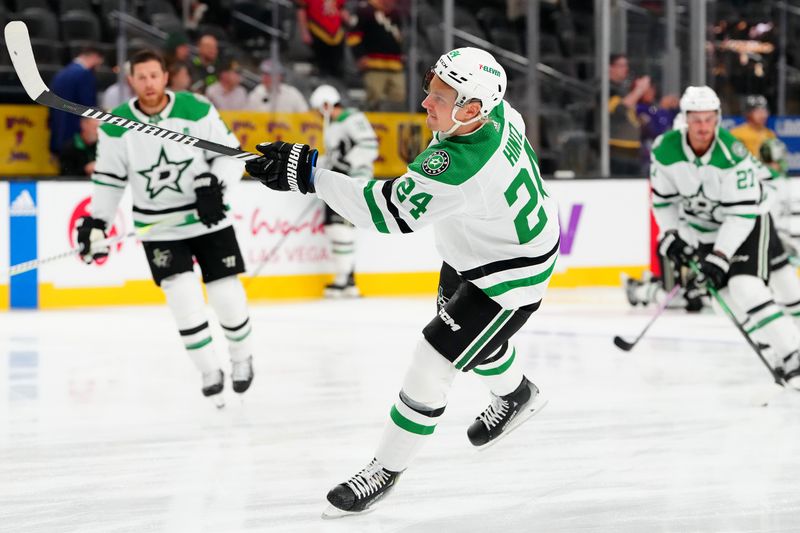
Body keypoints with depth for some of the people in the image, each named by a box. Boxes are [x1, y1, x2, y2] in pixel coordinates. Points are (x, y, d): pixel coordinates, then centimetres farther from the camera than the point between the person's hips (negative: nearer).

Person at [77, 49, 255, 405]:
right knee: (183, 296, -13)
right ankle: (210, 372, 3)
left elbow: (230, 154, -7)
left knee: (227, 295, 0)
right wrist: (95, 223, -3)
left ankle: (242, 357, 28)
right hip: (158, 228, 0)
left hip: (209, 219, 0)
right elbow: (108, 179, 3)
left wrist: (214, 186, -23)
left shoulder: (197, 111, -12)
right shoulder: (117, 127, -8)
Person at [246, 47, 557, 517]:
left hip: (508, 275, -10)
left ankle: (387, 470, 10)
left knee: (432, 365, -8)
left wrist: (309, 174, -43)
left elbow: (390, 211, -42)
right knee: (471, 333, 32)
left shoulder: (462, 167, -42)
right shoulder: (494, 110, -17)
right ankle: (518, 395, 62)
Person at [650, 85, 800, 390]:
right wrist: (670, 236, -9)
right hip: (701, 225, 4)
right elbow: (662, 197, -1)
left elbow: (742, 213, -29)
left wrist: (720, 256, -32)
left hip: (748, 219, -4)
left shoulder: (732, 153, -31)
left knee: (747, 284, -19)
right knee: (734, 296, -5)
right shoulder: (665, 151, -18)